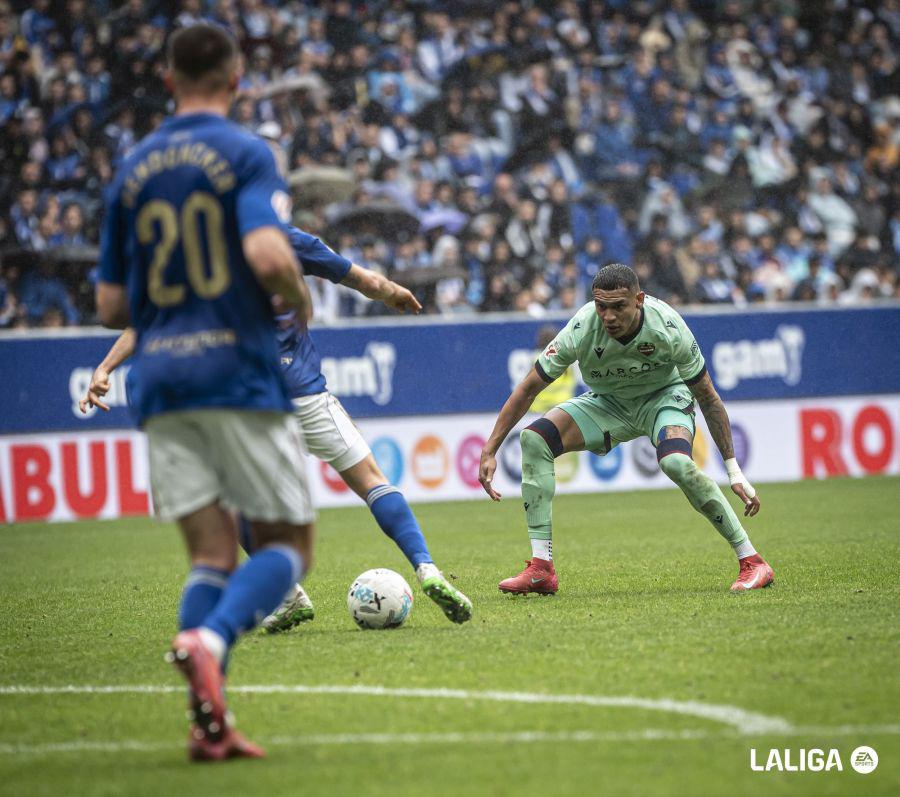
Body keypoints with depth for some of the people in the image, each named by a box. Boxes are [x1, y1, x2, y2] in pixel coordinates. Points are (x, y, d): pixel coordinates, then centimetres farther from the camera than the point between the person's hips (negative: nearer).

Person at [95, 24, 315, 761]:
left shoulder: (132, 170, 12)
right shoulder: (245, 154, -4)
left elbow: (111, 305, 14)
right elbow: (268, 255, -19)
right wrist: (299, 299, 1)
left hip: (158, 379, 5)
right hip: (238, 370, -5)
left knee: (212, 552, 6)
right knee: (289, 540, 5)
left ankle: (208, 722, -9)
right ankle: (210, 640, -23)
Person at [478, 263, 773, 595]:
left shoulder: (668, 327, -30)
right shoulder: (581, 330, -29)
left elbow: (707, 396, -17)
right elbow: (529, 388, -18)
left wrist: (734, 470, -17)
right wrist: (489, 451, -21)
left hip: (665, 395, -3)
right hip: (607, 402, 3)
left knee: (676, 463, -34)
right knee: (534, 439, -19)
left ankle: (752, 562, -21)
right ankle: (541, 569, -17)